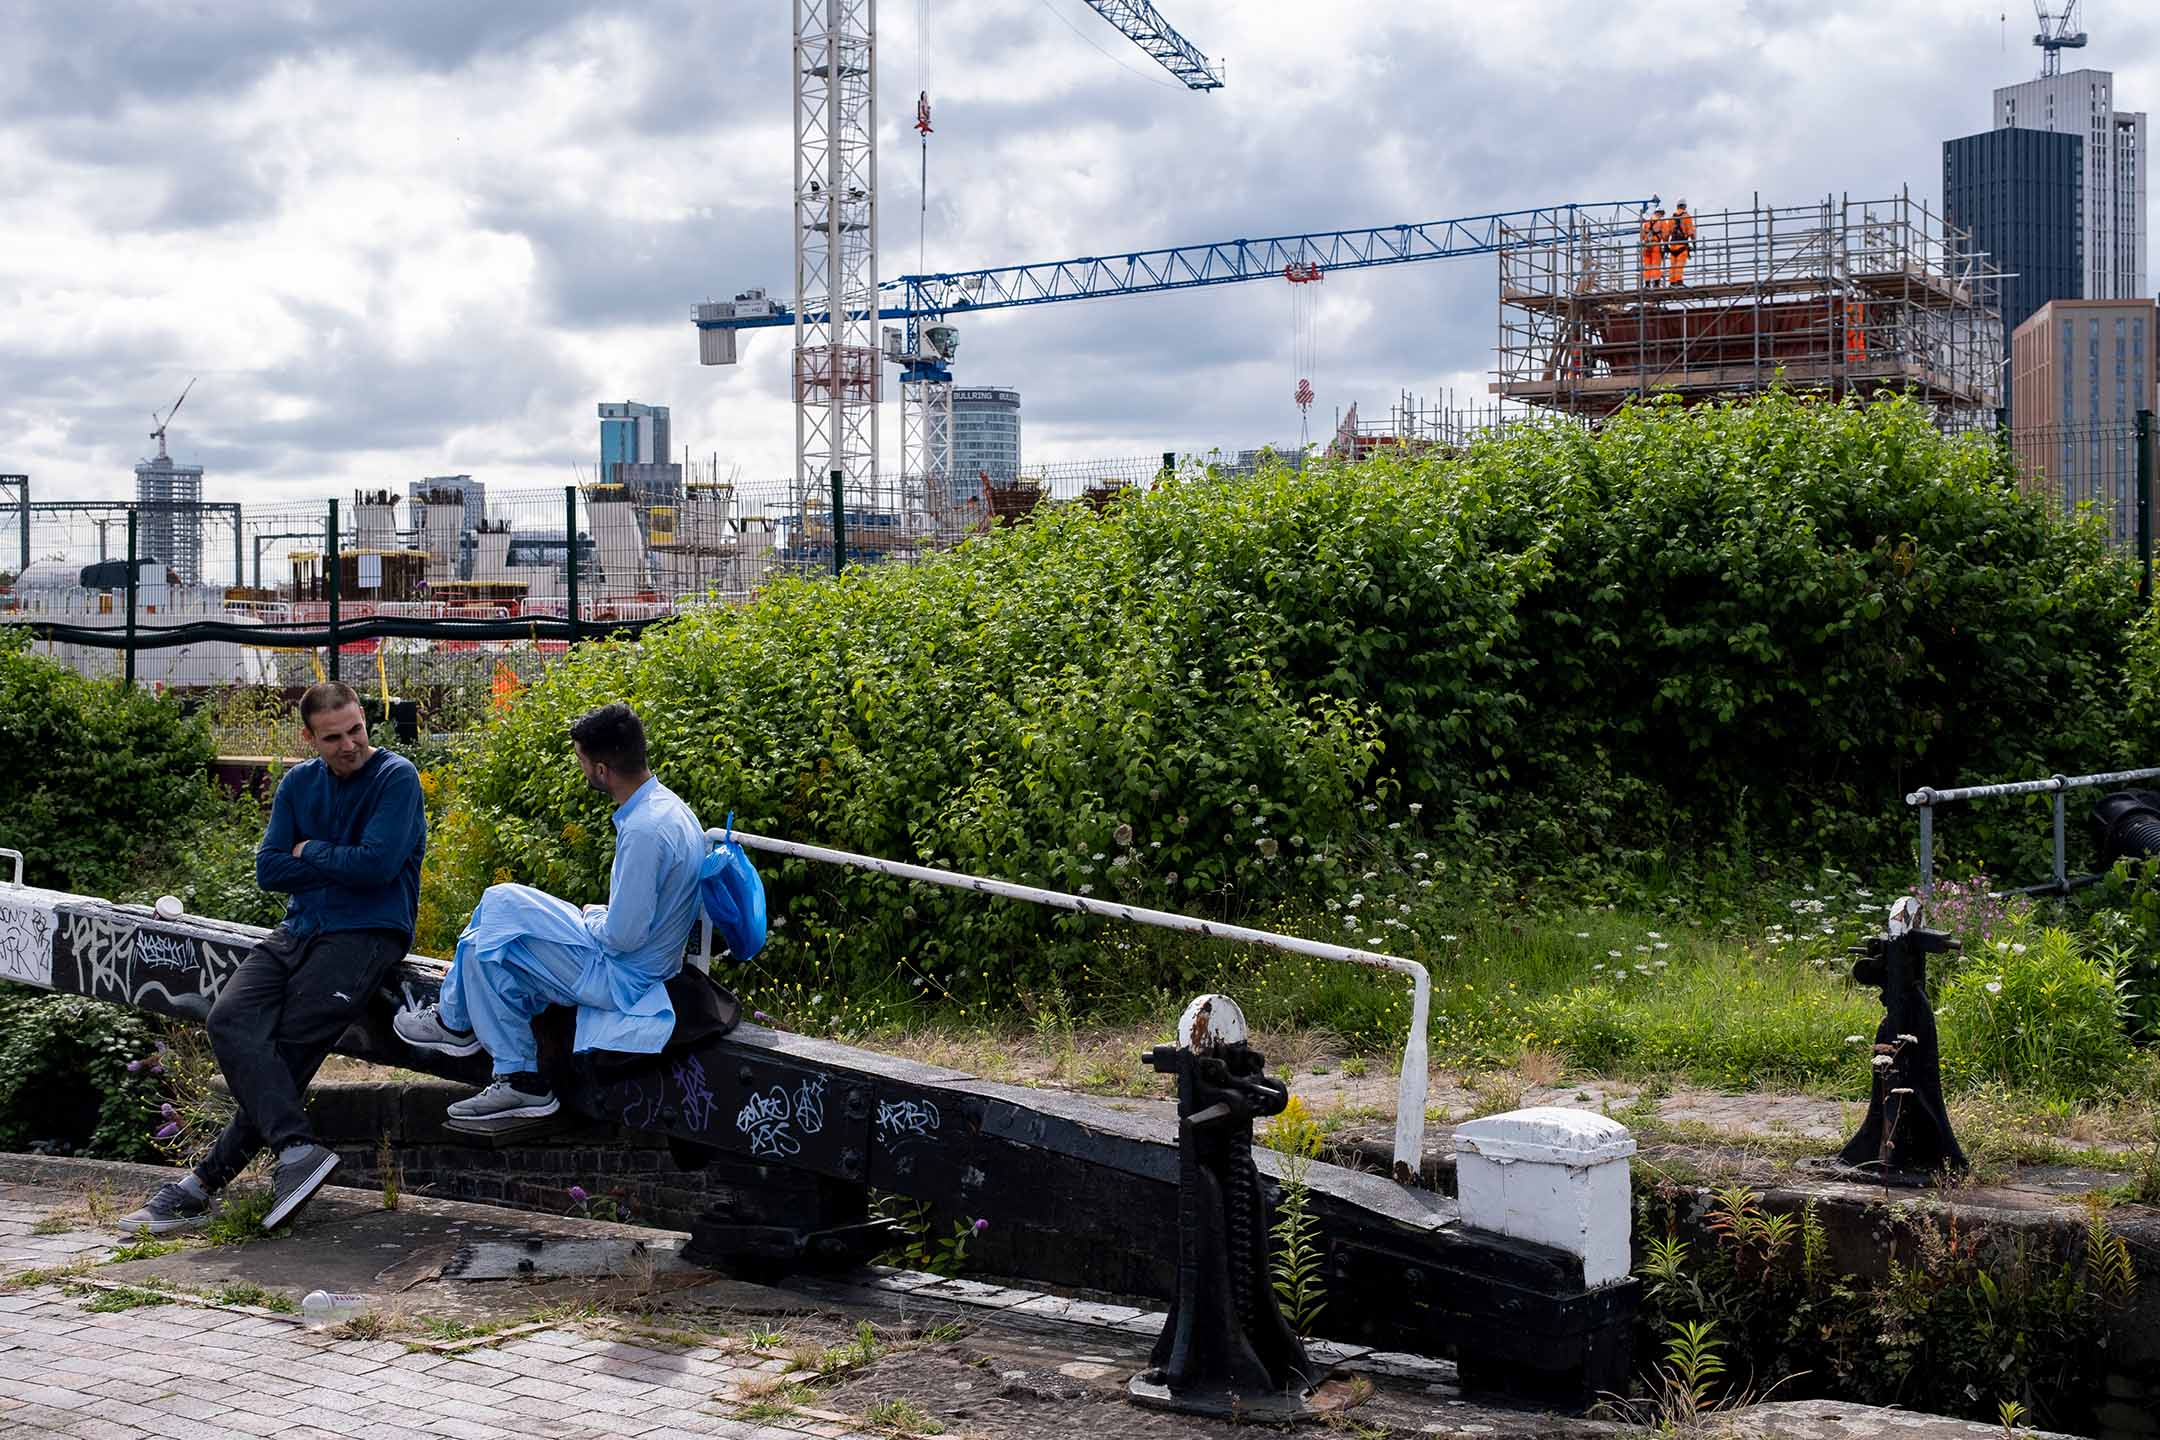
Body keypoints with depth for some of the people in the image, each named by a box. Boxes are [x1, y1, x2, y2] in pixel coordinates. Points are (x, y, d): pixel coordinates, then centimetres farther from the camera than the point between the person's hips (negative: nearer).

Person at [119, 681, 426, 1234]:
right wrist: (341, 864, -4)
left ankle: (207, 1180, -18)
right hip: (299, 931, 6)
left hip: (366, 934, -6)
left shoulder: (396, 778, -4)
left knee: (290, 1045, -20)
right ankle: (298, 1151, -28)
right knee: (230, 1019, -19)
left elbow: (377, 865, -16)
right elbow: (269, 870, 7)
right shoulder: (298, 783, 14)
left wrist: (311, 852, -1)